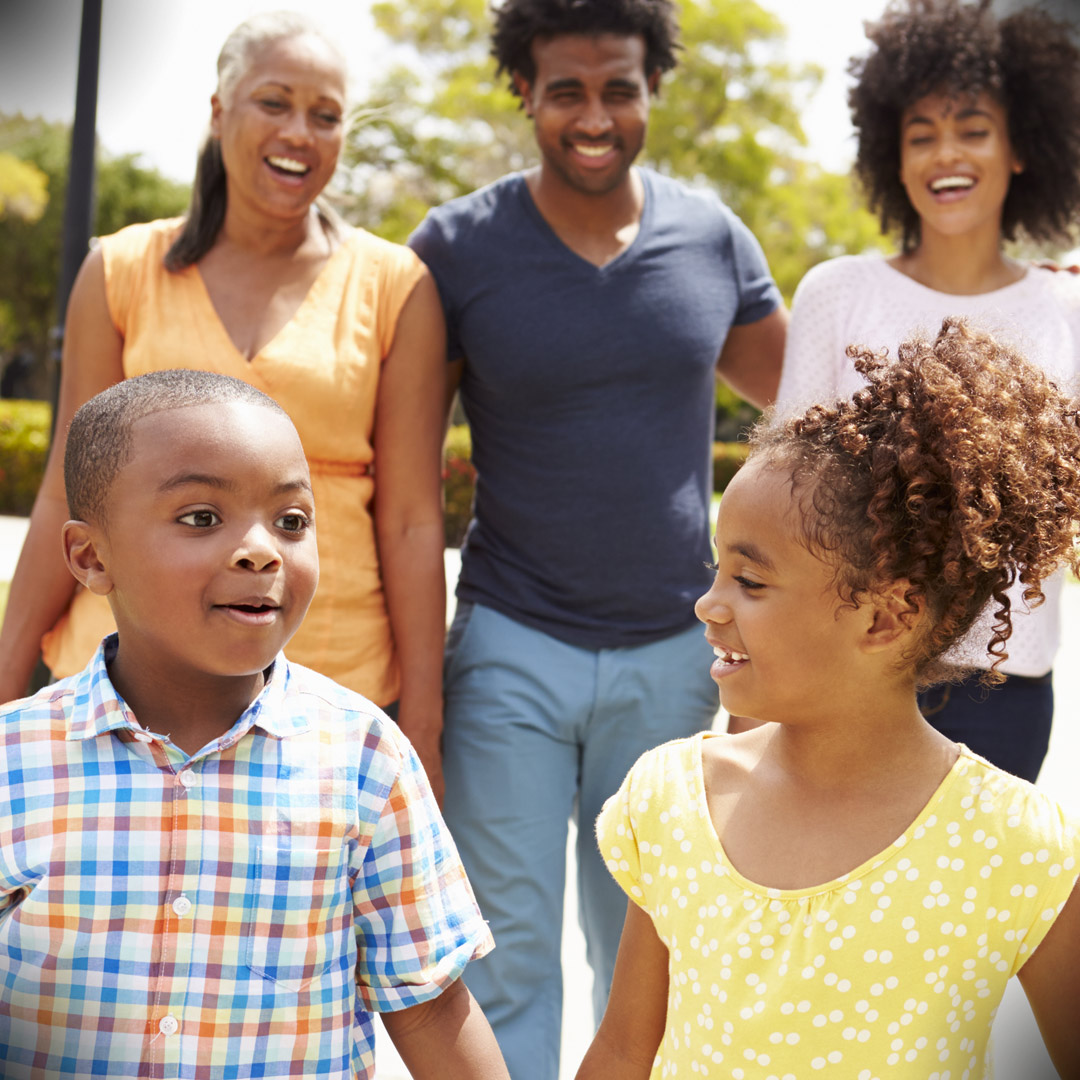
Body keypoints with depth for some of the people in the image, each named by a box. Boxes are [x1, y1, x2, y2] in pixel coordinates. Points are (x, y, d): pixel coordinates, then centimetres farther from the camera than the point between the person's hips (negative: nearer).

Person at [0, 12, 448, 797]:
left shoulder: (394, 287, 1)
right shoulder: (123, 274, 5)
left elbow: (411, 520, 0)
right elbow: (69, 500, 6)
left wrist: (421, 732, -2)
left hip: (330, 675, -1)